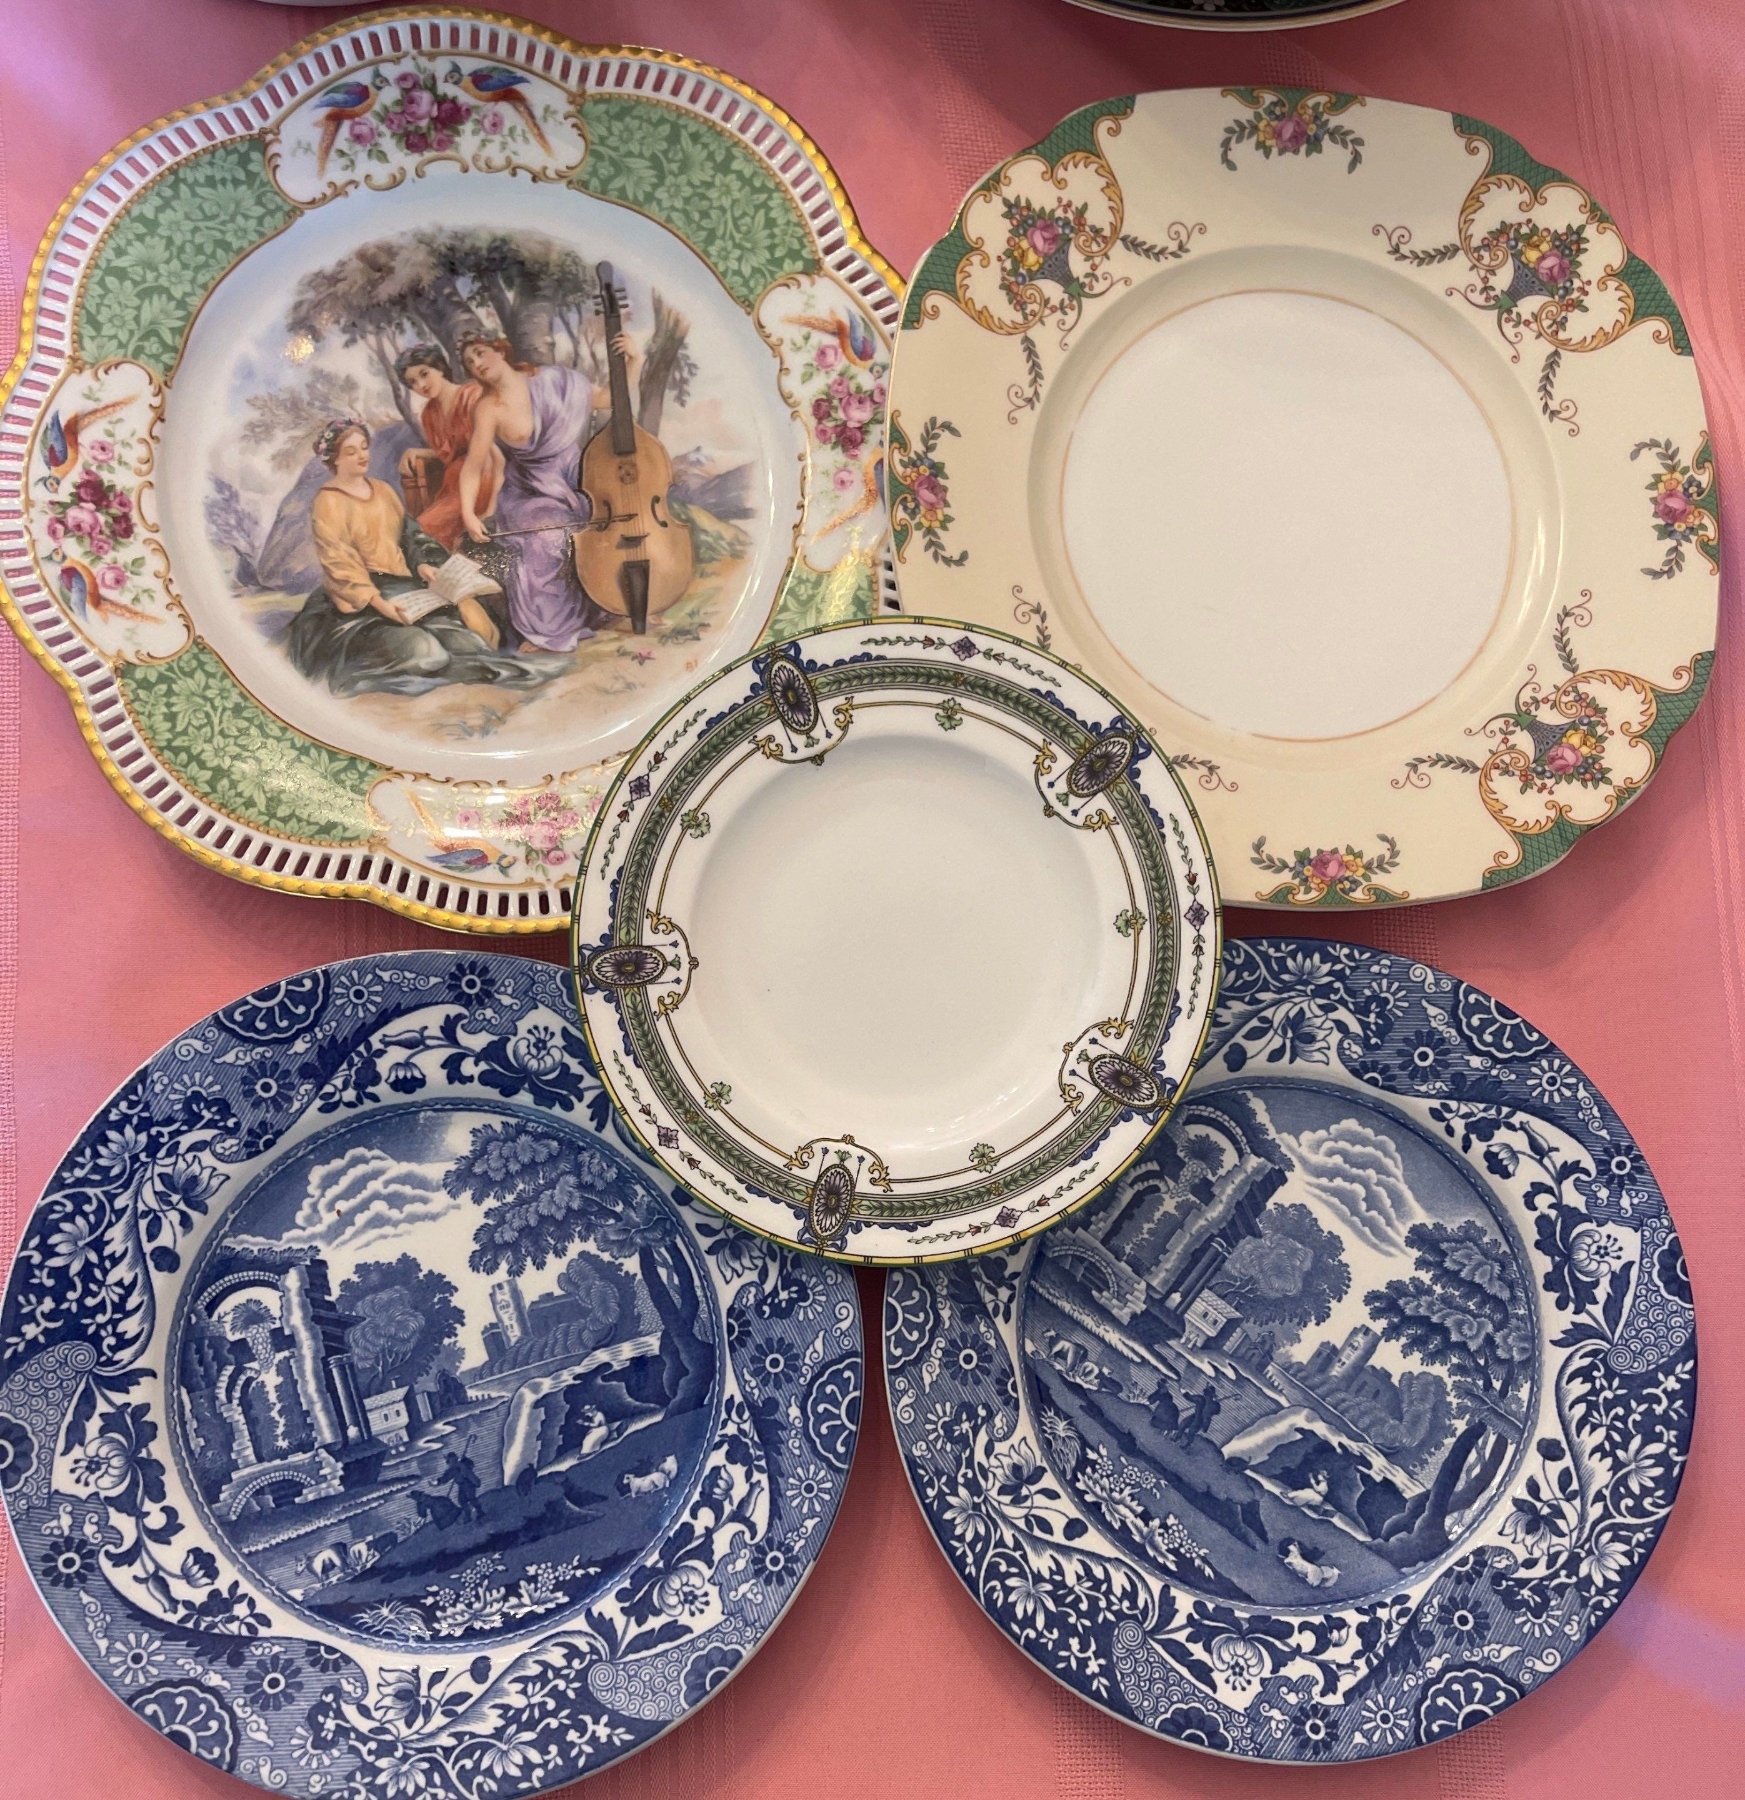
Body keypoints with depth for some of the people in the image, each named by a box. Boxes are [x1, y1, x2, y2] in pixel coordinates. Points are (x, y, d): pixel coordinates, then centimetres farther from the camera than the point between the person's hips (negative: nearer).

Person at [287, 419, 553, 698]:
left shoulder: (383, 490, 13)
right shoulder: (328, 503, -9)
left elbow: (407, 534, 16)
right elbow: (340, 566, -17)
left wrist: (422, 564, -6)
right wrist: (379, 602, -29)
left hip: (403, 589, 7)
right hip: (361, 602, -6)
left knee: (462, 640, -17)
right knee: (425, 652, -29)